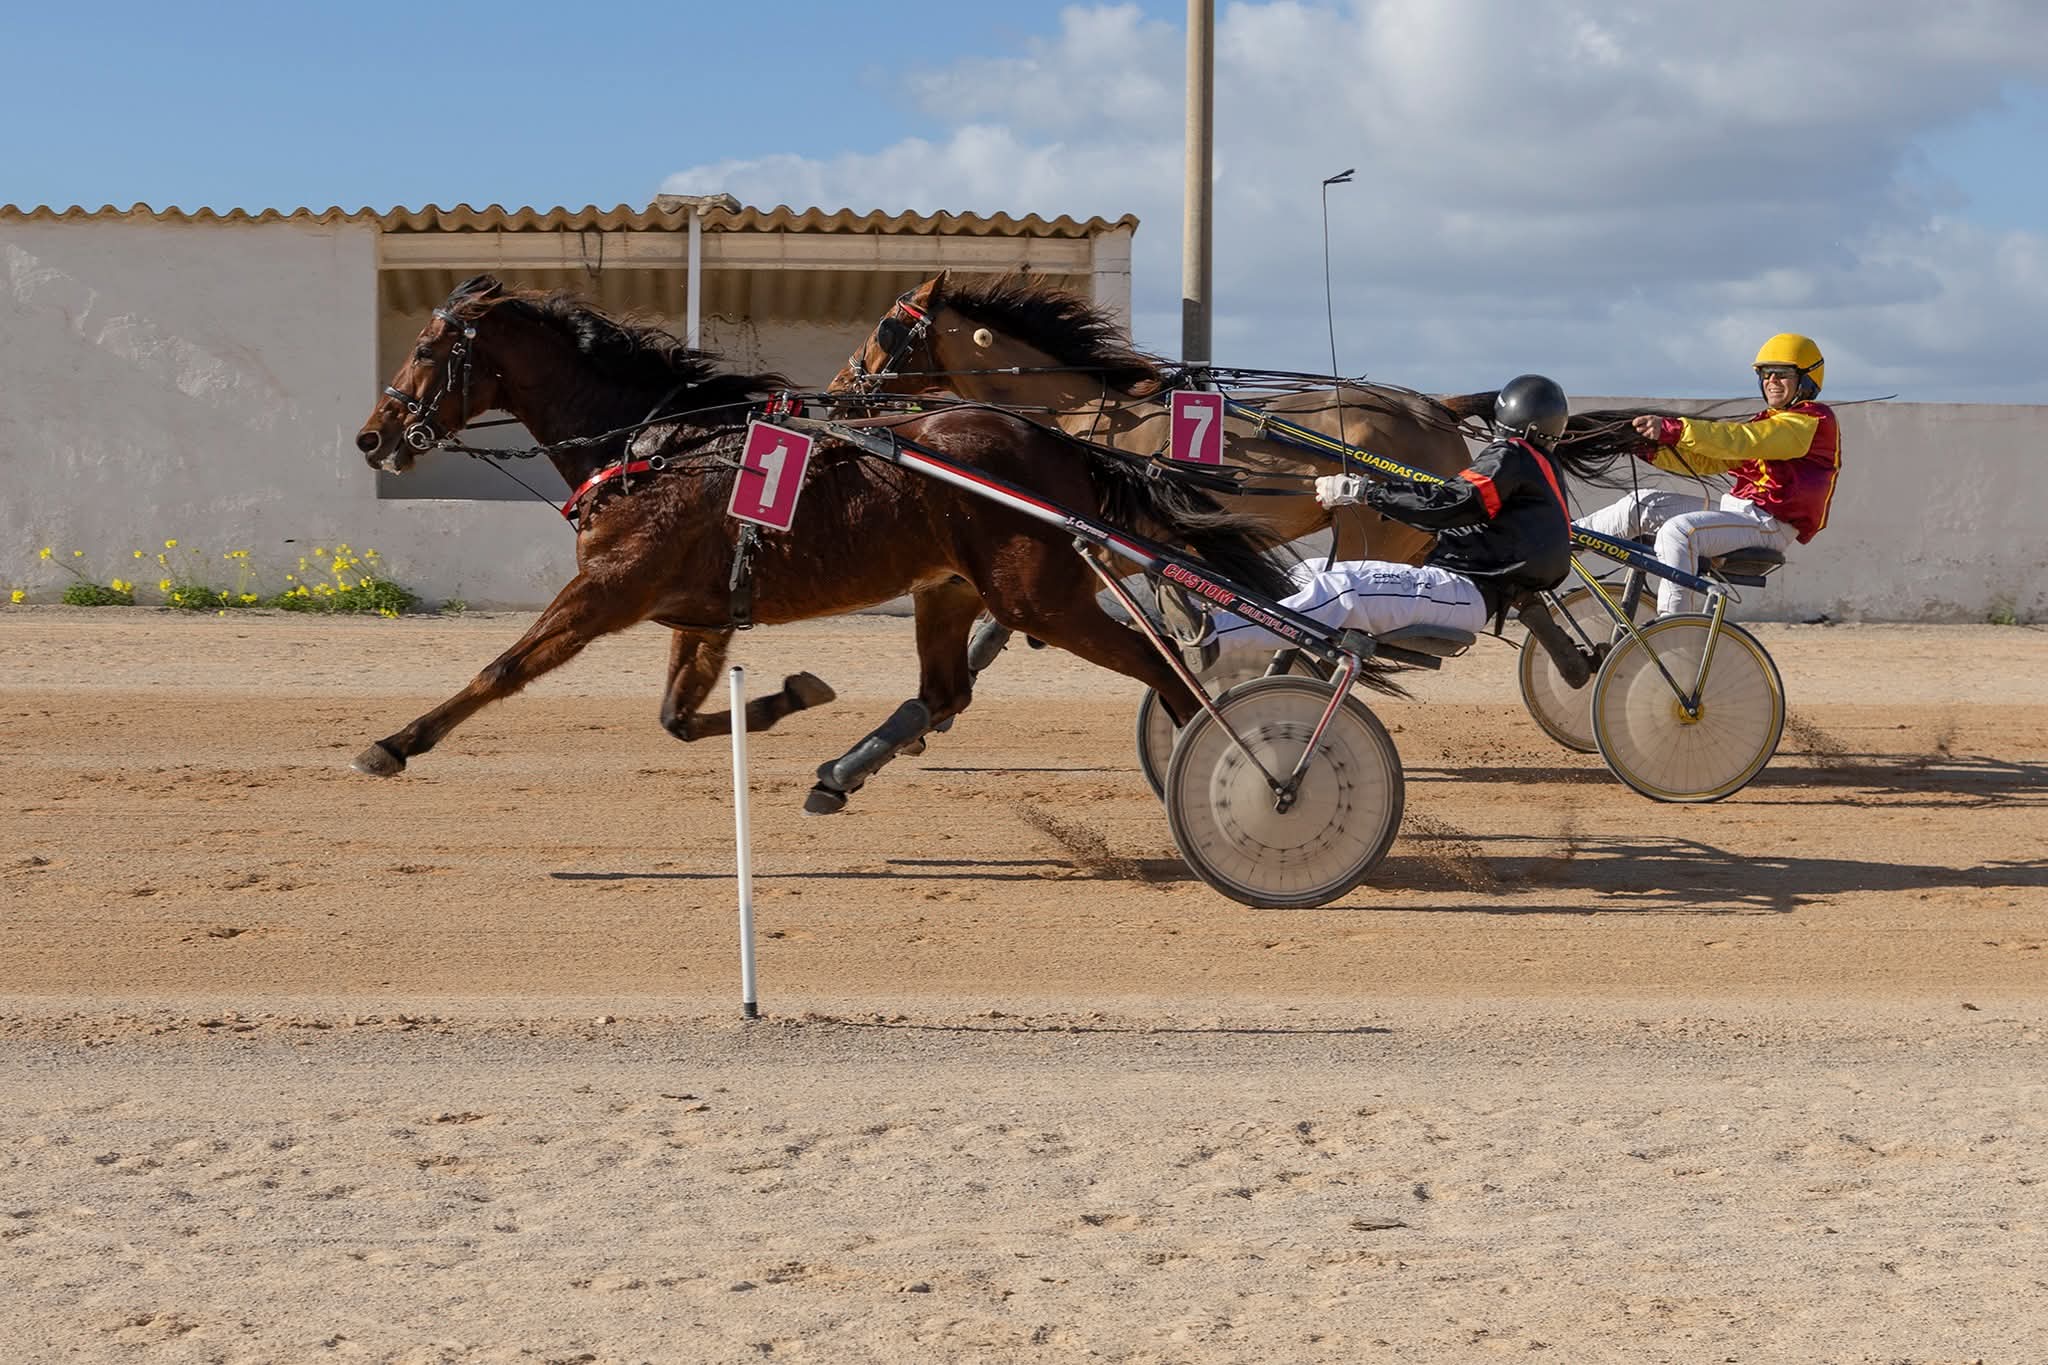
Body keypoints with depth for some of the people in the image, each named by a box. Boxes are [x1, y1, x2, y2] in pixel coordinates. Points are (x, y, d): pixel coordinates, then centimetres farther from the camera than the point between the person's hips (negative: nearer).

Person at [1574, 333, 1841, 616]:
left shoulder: (1814, 420, -7)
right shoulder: (1769, 422, 25)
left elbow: (1741, 441, -23)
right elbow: (1708, 461, 16)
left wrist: (1674, 429, -33)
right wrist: (1652, 449, -1)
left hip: (1768, 523, -10)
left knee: (1678, 531, -30)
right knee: (1645, 504, 2)